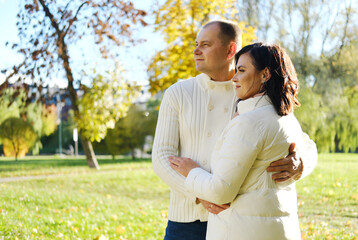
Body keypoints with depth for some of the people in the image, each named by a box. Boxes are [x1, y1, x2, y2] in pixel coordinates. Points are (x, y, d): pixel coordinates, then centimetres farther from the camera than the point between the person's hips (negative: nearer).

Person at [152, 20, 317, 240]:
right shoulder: (178, 94, 0)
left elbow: (307, 150, 0)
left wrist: (297, 164, -27)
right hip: (188, 220, 1)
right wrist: (200, 195, -25)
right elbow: (162, 159, -6)